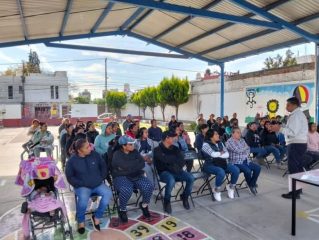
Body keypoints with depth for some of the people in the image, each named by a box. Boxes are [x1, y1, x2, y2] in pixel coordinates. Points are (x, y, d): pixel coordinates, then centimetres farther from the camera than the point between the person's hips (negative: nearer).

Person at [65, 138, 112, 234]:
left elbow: (103, 166, 11)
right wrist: (82, 184, -12)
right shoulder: (72, 160, -8)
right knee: (83, 198, -35)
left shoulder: (95, 154, -2)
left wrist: (101, 178, 1)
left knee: (108, 194, -25)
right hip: (82, 186, -2)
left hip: (98, 184, 3)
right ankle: (81, 221, -4)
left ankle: (97, 217, -3)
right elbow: (70, 177, -3)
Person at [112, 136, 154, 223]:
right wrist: (137, 161, -6)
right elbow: (125, 166, -20)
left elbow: (142, 164, -4)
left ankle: (144, 205, 8)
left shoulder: (135, 152, 8)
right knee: (126, 190, -36)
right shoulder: (117, 154, -6)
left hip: (135, 176, 4)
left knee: (148, 186, -22)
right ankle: (122, 210, -5)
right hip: (121, 177, -4)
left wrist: (128, 168, -15)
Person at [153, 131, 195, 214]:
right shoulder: (157, 150, -5)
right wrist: (176, 158, -5)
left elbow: (182, 161, 4)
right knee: (171, 181, -37)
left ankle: (185, 197, 9)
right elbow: (165, 160, -20)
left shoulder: (175, 148, 12)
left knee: (191, 177, -17)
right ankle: (167, 202, -10)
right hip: (164, 172, -5)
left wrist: (177, 166, -15)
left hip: (175, 171, 5)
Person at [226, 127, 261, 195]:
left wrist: (246, 155, -7)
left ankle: (252, 184, 4)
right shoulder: (229, 141, -9)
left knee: (257, 168, -11)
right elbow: (238, 150, -19)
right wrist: (245, 147, -1)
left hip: (245, 161, 8)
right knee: (248, 170, -29)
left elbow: (248, 149, 13)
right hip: (236, 162, -7)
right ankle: (250, 184, 3)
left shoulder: (242, 140, 15)